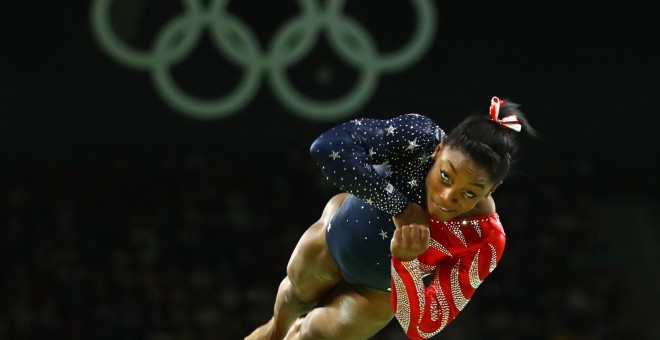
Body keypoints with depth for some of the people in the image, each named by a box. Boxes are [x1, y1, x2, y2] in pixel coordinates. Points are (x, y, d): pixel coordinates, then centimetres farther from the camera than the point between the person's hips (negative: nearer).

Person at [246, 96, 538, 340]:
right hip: (341, 231, 1)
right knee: (298, 289, 27)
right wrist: (399, 206, -48)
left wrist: (407, 261, -53)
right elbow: (329, 146, -49)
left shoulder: (484, 240, -40)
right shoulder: (419, 139, -41)